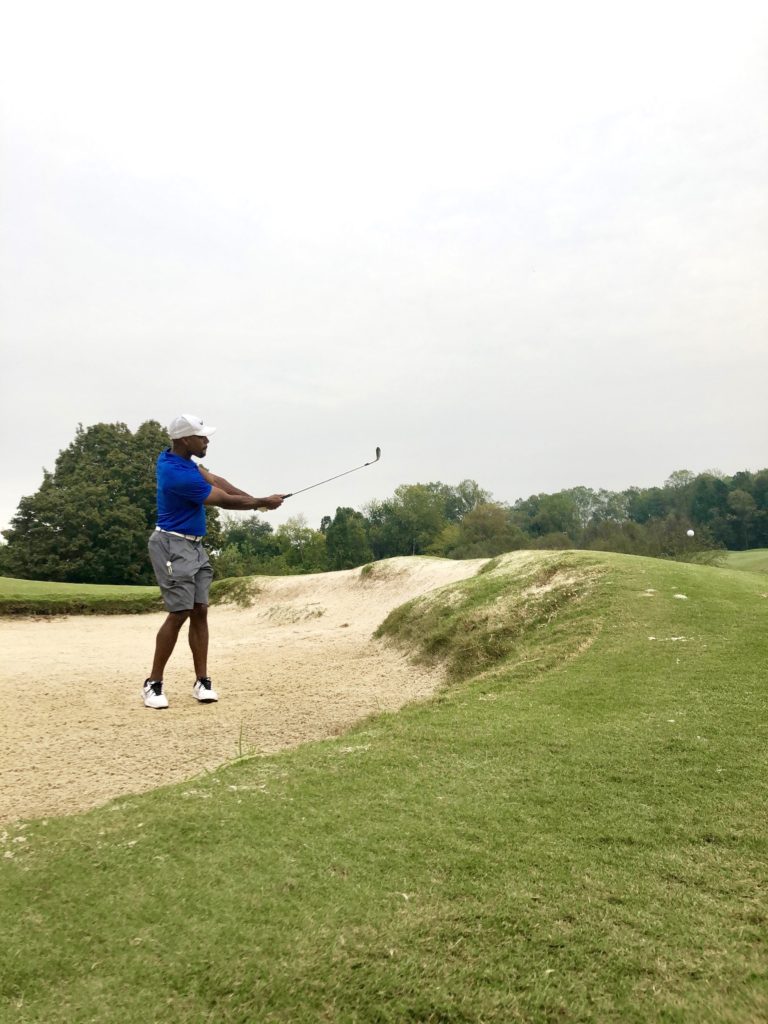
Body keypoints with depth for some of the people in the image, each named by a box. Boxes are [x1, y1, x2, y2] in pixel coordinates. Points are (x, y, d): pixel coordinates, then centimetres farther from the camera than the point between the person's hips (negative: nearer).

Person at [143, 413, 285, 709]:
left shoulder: (173, 457, 7)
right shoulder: (179, 475, -23)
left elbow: (215, 480, 9)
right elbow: (226, 501, -15)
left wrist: (254, 499, 0)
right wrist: (264, 503, -2)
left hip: (194, 546, 10)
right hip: (174, 547, -10)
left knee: (200, 612, 4)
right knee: (180, 613, -11)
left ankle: (202, 681, 7)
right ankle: (153, 683, 0)